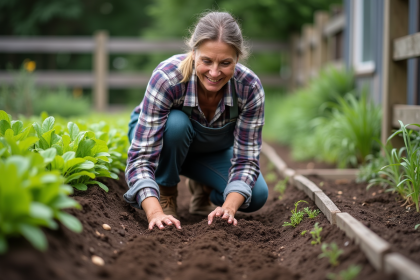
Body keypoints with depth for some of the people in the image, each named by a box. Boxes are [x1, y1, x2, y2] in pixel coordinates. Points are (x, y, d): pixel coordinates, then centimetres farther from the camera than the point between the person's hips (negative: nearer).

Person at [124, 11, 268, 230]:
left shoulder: (250, 87, -31)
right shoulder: (166, 78, -38)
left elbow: (246, 158, -26)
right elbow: (141, 155, -40)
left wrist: (228, 208, -43)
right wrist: (155, 212, -55)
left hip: (212, 151, 2)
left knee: (256, 196, -21)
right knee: (176, 122, -37)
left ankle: (201, 188, 11)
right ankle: (165, 192, -9)